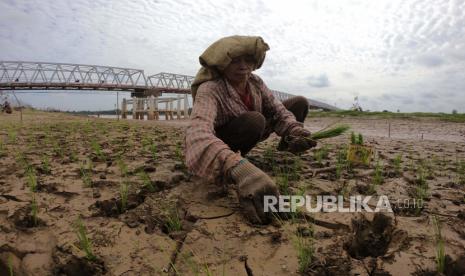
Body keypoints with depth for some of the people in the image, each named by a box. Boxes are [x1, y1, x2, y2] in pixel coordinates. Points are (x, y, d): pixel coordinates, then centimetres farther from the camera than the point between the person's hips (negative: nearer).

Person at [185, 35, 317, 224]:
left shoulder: (255, 82, -14)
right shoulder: (209, 90, -33)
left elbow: (278, 110, -15)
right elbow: (198, 134, -51)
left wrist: (294, 132, -38)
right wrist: (237, 168, -69)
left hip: (249, 136, 6)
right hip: (221, 143, -5)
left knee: (300, 103, -1)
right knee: (254, 120, -39)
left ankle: (286, 145, 19)